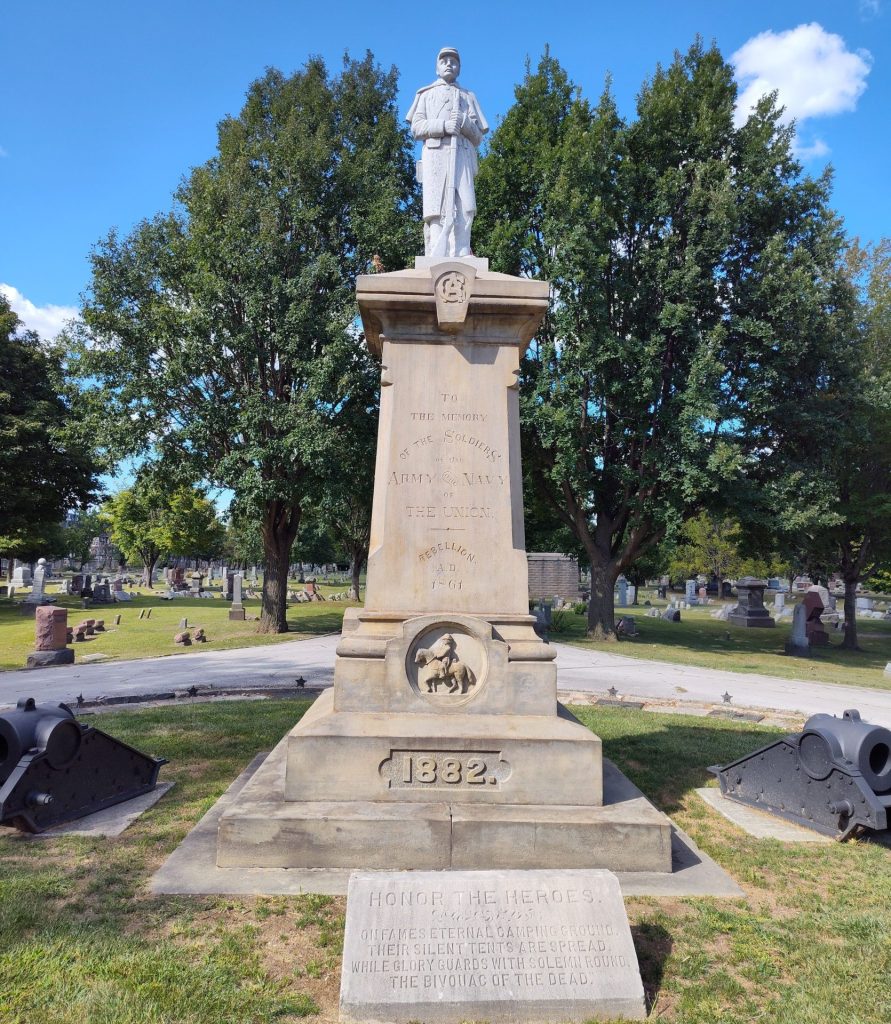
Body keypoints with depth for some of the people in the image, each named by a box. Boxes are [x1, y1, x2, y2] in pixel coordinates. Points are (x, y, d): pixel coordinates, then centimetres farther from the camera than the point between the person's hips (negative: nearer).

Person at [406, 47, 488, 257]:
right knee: (436, 208, -15)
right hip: (435, 155, -2)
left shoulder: (468, 97, 29)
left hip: (462, 156, 2)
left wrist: (464, 123, -3)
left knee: (464, 207, -16)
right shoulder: (426, 93, 25)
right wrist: (443, 125, -8)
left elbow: (478, 137, 19)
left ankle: (460, 258, -23)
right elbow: (416, 127, 9)